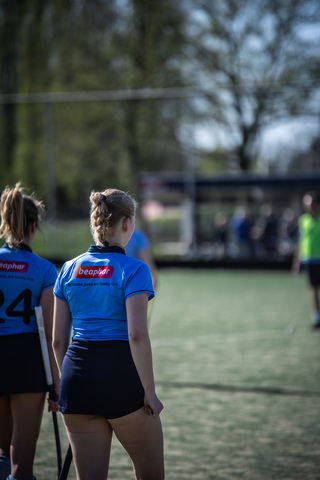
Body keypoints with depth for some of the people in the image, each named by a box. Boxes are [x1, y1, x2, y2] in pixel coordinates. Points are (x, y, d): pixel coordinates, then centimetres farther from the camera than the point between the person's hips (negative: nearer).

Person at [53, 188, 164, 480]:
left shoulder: (70, 269, 7)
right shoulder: (134, 270, -9)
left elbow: (58, 339, 9)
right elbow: (137, 335, -18)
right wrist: (149, 391, -12)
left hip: (77, 376, 5)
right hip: (121, 376, -5)